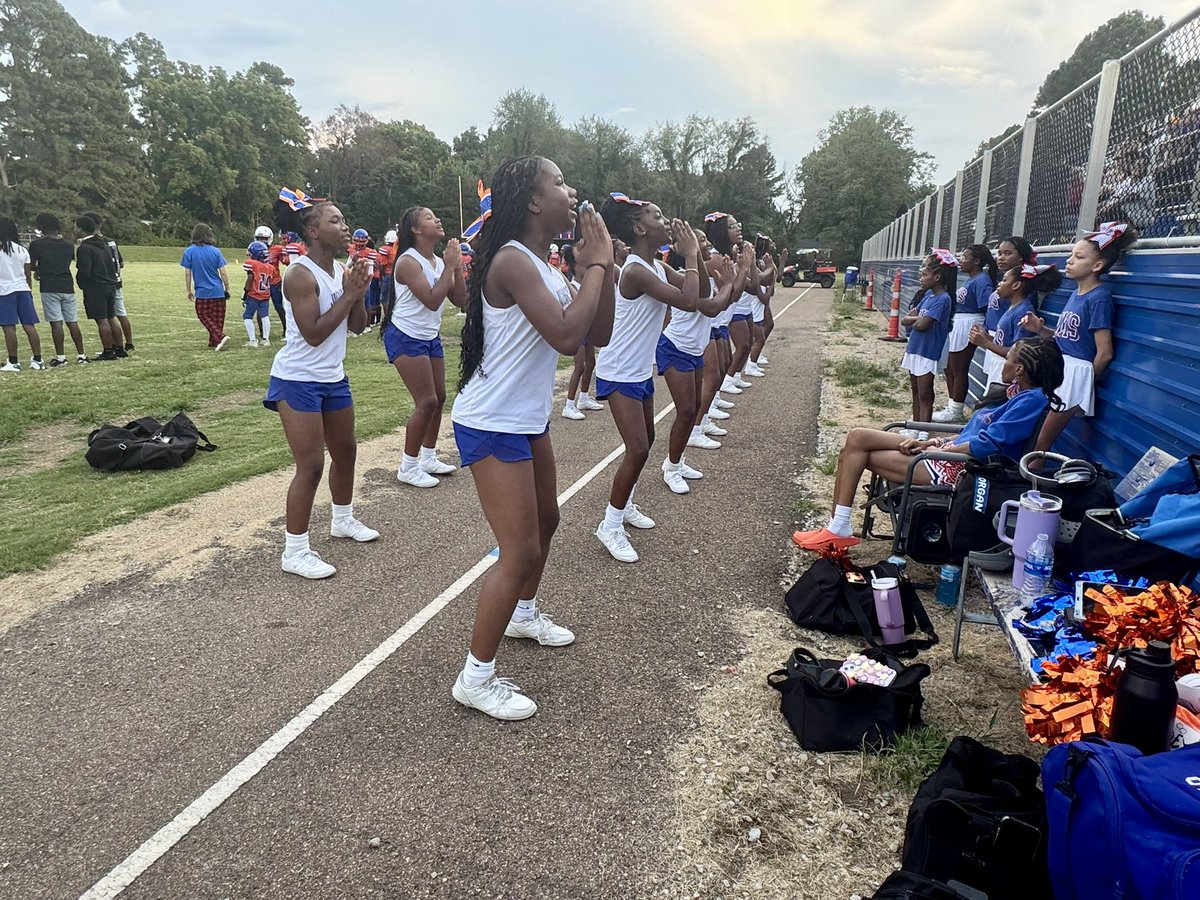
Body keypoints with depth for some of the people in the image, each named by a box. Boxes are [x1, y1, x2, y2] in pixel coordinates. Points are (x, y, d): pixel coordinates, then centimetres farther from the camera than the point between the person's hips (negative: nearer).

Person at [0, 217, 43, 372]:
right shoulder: (23, 251, 7)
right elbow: (28, 276, 11)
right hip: (23, 289, 4)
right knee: (29, 326, 4)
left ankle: (13, 362, 0)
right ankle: (37, 360, 6)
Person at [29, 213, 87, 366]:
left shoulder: (36, 244, -3)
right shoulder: (68, 245, 8)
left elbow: (31, 265, 2)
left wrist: (39, 270, 21)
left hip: (49, 288, -3)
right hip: (67, 287, 4)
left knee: (56, 322, -4)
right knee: (73, 322, 7)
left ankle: (60, 357, -4)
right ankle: (81, 355, 7)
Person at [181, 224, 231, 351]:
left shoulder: (189, 252, -6)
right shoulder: (215, 251, -4)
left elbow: (187, 273, -2)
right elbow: (223, 272, -3)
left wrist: (189, 290, 8)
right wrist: (227, 289, 8)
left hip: (202, 292, -2)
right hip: (218, 291, 2)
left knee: (205, 317, 11)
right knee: (217, 318, 11)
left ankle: (220, 336, -8)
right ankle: (214, 343, 16)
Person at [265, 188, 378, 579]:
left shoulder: (342, 270, 5)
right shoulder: (301, 274, -18)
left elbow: (357, 325, 7)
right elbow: (313, 334, -24)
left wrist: (359, 292, -10)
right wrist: (348, 294, -20)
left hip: (333, 377, 8)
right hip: (298, 381, -8)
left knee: (345, 451, 19)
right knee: (310, 465, -8)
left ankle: (343, 520, 40)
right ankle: (295, 551, 3)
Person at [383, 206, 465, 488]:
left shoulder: (439, 261, 5)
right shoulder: (408, 261, -17)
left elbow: (460, 301, 2)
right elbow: (432, 301, -27)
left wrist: (457, 267, -7)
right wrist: (449, 267, -21)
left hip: (431, 337, 8)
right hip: (406, 338, -8)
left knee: (439, 398, 11)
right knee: (426, 402, -11)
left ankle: (428, 458, 26)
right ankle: (408, 468, 2)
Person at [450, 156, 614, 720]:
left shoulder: (544, 266, 8)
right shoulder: (512, 260, -21)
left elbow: (598, 335, 6)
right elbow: (566, 336, -31)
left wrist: (599, 266, -4)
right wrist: (597, 264, -20)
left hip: (528, 420, 10)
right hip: (492, 426, -10)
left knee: (545, 521, 24)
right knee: (520, 552, -8)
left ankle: (524, 612, 49)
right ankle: (476, 678, 7)